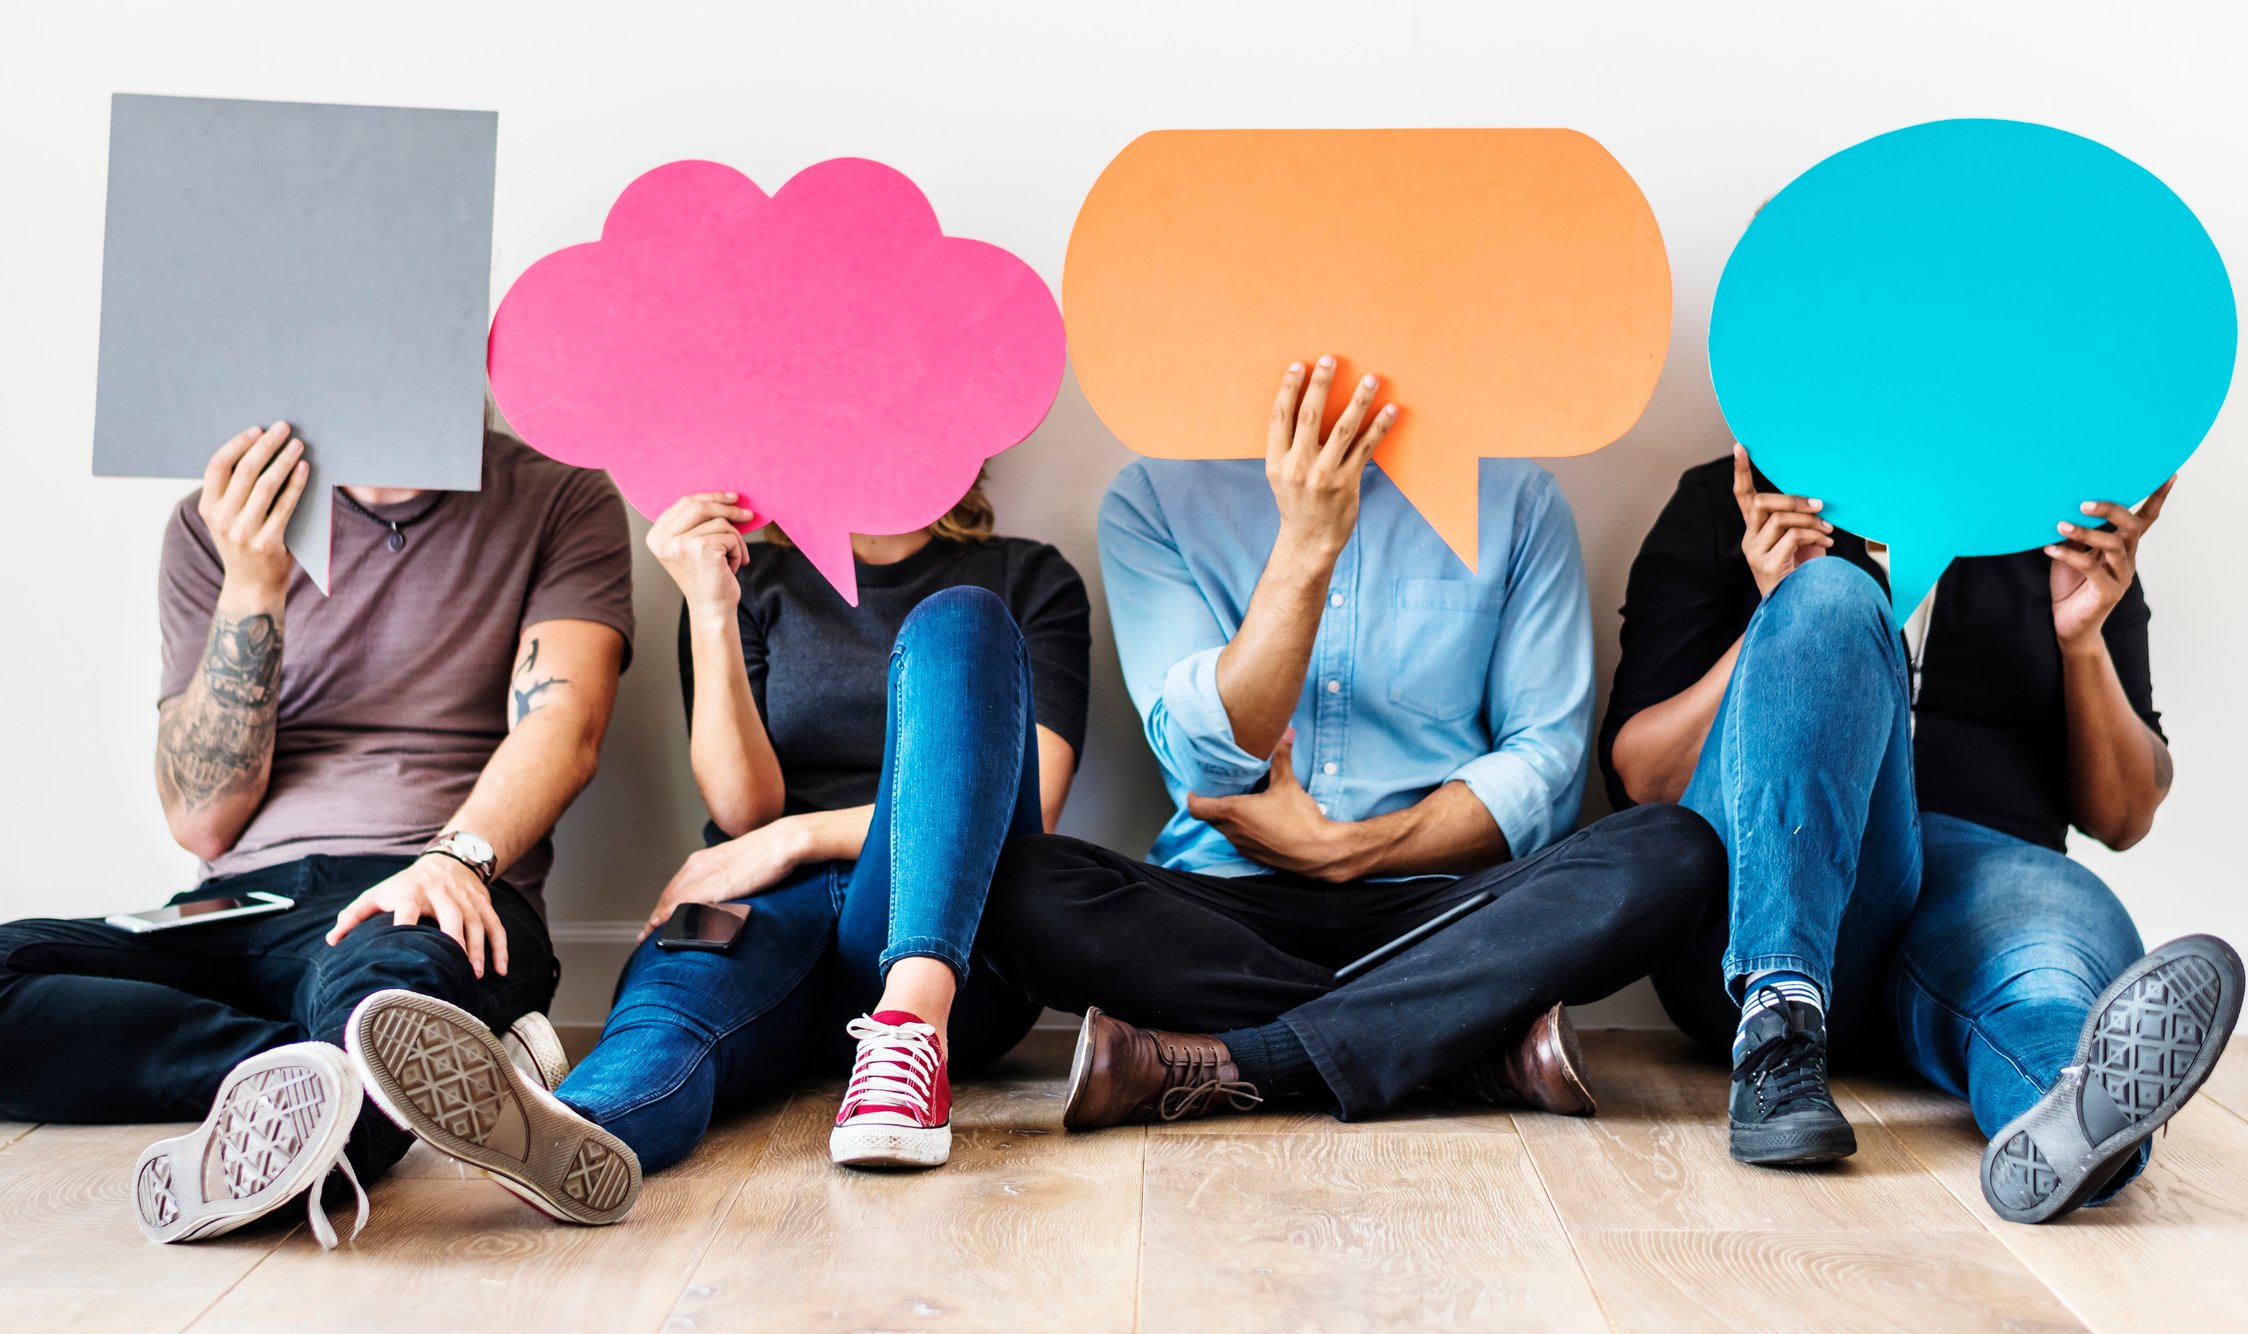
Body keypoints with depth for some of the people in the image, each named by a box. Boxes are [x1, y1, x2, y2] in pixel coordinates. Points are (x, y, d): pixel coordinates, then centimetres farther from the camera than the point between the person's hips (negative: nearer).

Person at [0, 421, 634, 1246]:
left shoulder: (562, 503, 11)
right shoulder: (217, 528, 15)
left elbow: (562, 722, -6)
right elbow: (204, 823, 7)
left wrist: (458, 858, -26)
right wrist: (252, 591, -5)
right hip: (238, 909, 4)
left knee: (390, 972, -39)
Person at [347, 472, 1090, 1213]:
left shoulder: (1030, 580, 16)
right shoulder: (756, 581, 20)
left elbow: (1030, 805, 1)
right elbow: (742, 808, 6)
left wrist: (801, 835, -6)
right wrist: (711, 611, -6)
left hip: (947, 936, -1)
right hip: (775, 910, 1)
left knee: (958, 620, -23)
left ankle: (913, 1021, -41)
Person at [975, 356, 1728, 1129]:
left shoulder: (1513, 498, 9)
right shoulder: (1154, 498, 5)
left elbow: (1546, 766, 3)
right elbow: (1208, 762, -7)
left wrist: (1342, 849, -9)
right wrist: (1306, 544, -17)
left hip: (1433, 904, 1)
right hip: (1226, 905, 0)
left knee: (1677, 853, -26)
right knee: (1020, 889, -29)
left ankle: (1233, 1068, -25)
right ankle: (1479, 1036, -22)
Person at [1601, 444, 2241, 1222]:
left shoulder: (2059, 530, 21)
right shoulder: (1721, 509, 14)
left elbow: (2121, 819, 16)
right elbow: (1636, 779, 5)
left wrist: (2084, 640, -1)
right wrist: (1781, 619, -9)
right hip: (1746, 915, -1)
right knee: (1830, 598, -24)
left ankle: (2070, 1108, -68)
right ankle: (1777, 1026, -41)